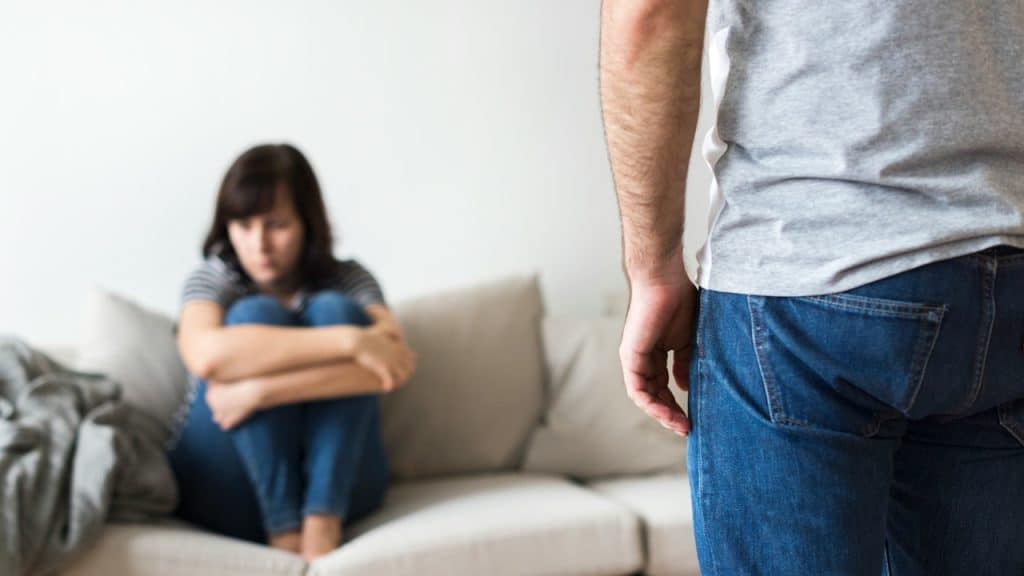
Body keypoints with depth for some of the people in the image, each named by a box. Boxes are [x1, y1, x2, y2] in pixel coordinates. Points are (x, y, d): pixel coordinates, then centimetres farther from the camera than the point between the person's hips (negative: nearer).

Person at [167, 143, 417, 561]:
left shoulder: (347, 279, 1)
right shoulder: (213, 280, -1)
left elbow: (394, 365, -20)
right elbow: (207, 356, -27)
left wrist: (262, 390, -29)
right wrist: (349, 341, -31)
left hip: (336, 485, 1)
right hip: (227, 490, -1)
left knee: (334, 311, -19)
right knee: (254, 316, -21)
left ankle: (321, 526, -29)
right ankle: (286, 533, -27)